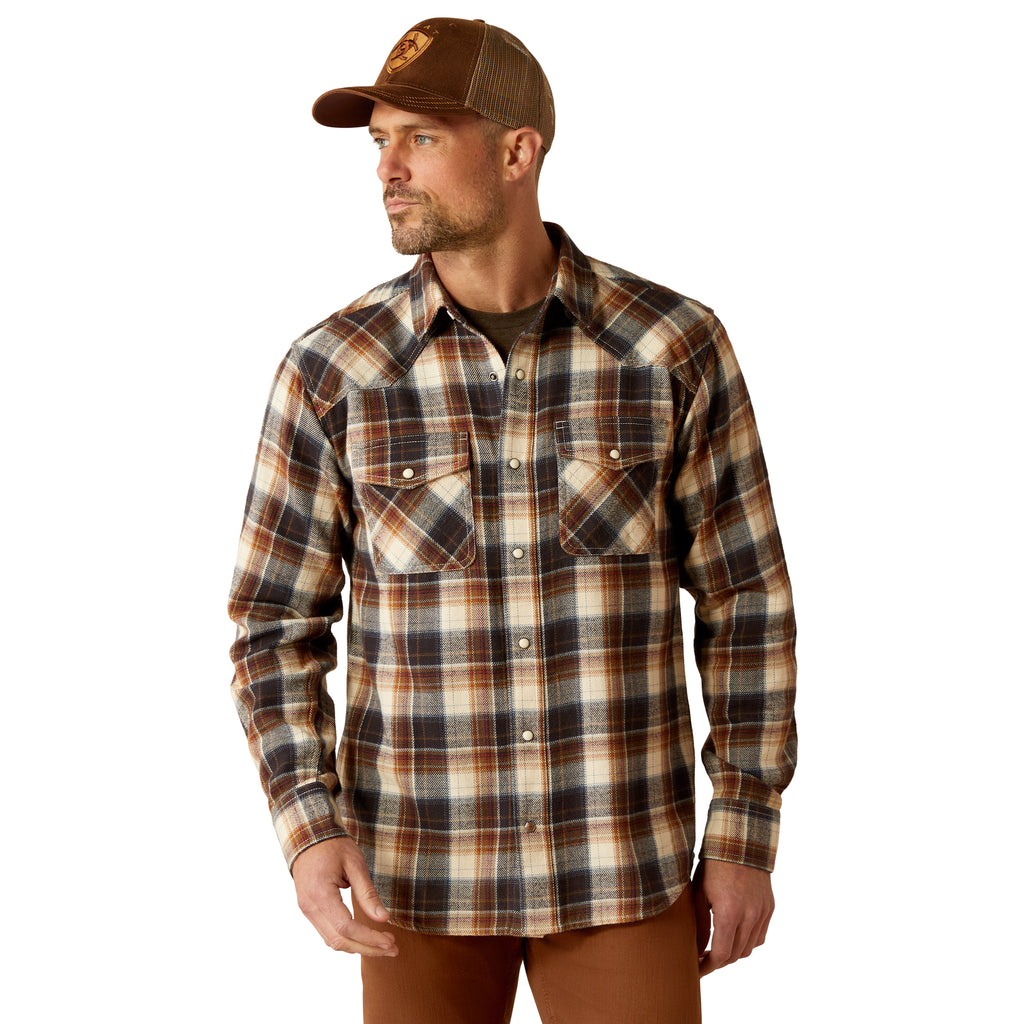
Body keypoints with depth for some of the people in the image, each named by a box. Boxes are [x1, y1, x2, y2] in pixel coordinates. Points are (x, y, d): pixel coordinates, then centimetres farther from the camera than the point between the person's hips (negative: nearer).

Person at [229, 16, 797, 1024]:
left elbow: (743, 594, -1)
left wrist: (745, 834, -3)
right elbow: (278, 623, -2)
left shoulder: (677, 347, -9)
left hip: (621, 858, 0)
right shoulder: (329, 372, -9)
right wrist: (309, 829, -17)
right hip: (420, 861, 0)